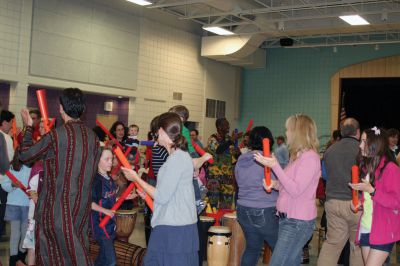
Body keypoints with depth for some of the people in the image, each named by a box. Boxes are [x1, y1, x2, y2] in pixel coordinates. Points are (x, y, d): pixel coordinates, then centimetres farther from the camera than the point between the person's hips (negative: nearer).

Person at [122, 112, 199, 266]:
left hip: (174, 229, -9)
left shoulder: (177, 158, -17)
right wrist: (149, 192, 12)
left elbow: (162, 197, -17)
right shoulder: (180, 155, 15)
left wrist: (136, 178, -8)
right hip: (171, 225, 9)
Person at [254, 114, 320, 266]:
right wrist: (275, 184, 3)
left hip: (298, 223, -9)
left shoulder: (310, 157, -14)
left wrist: (274, 166, -22)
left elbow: (295, 190, -20)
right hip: (287, 219, 9)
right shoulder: (298, 156, 14)